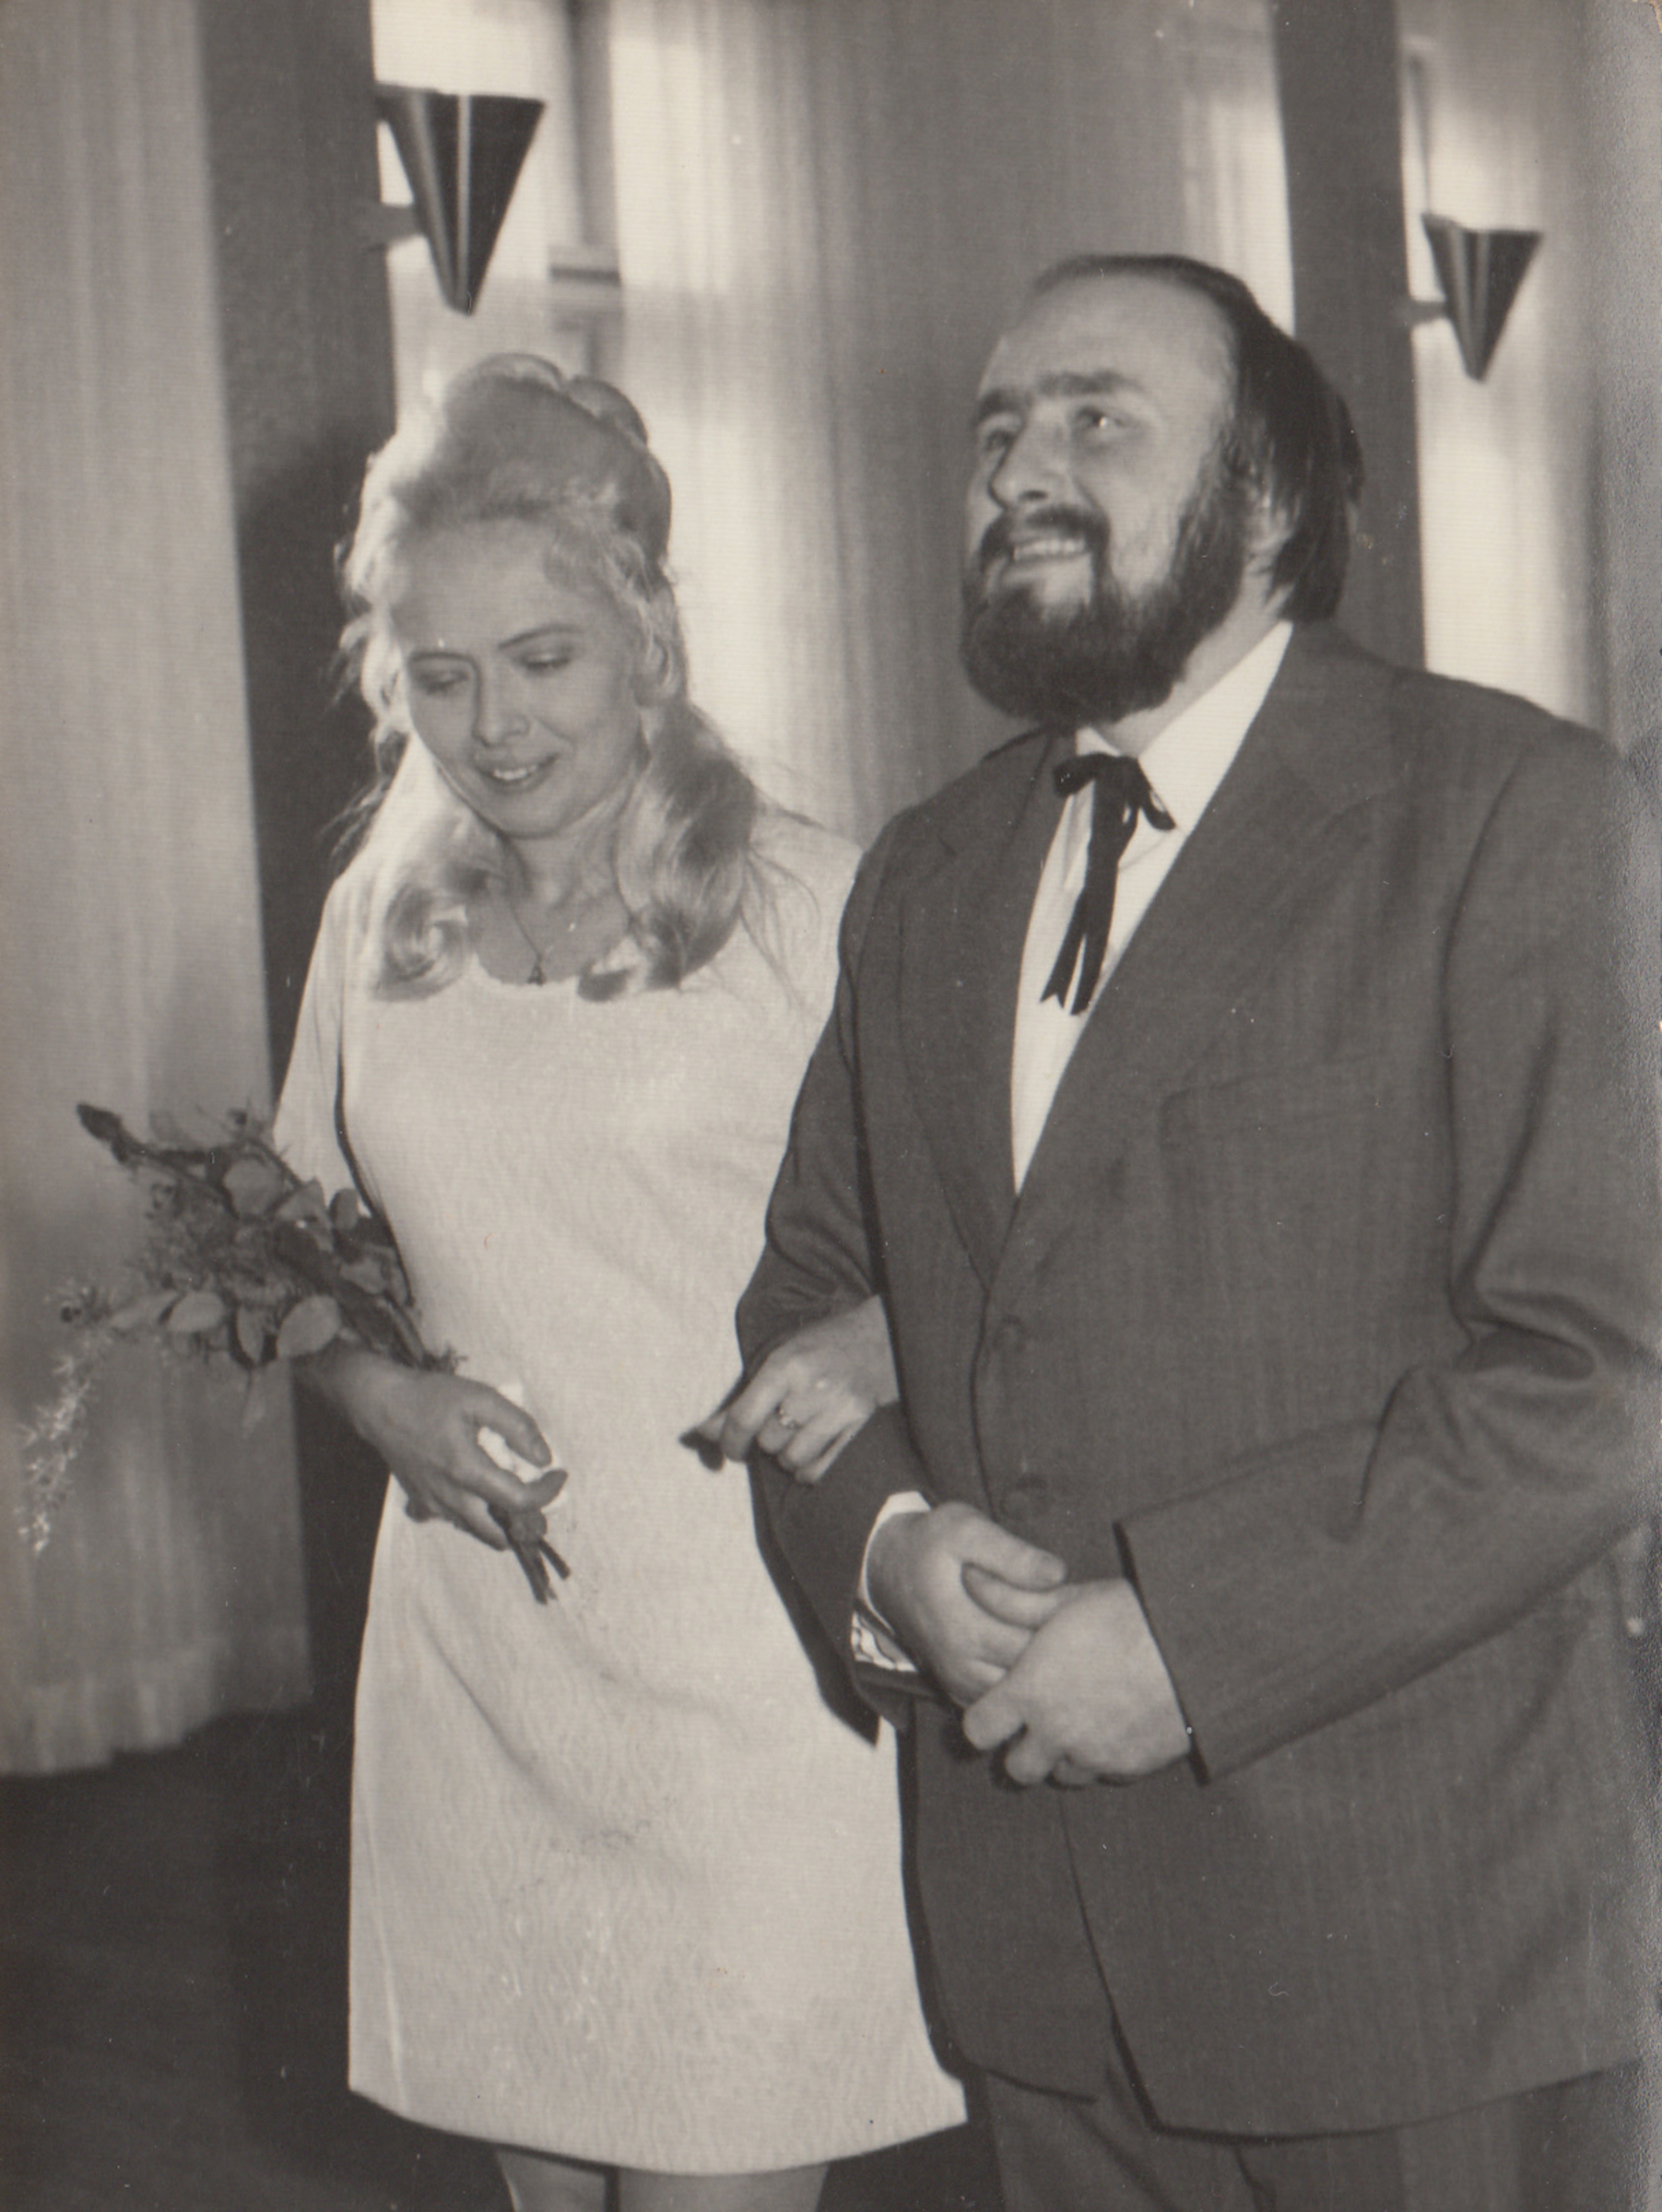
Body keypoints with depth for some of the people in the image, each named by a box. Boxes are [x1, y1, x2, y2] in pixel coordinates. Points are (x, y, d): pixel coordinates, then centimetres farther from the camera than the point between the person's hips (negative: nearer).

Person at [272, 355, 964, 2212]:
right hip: (470, 1658, 5)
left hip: (745, 1660, -5)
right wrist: (383, 1398, -2)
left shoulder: (814, 910, -8)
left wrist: (852, 1358, -22)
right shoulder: (380, 922, 8)